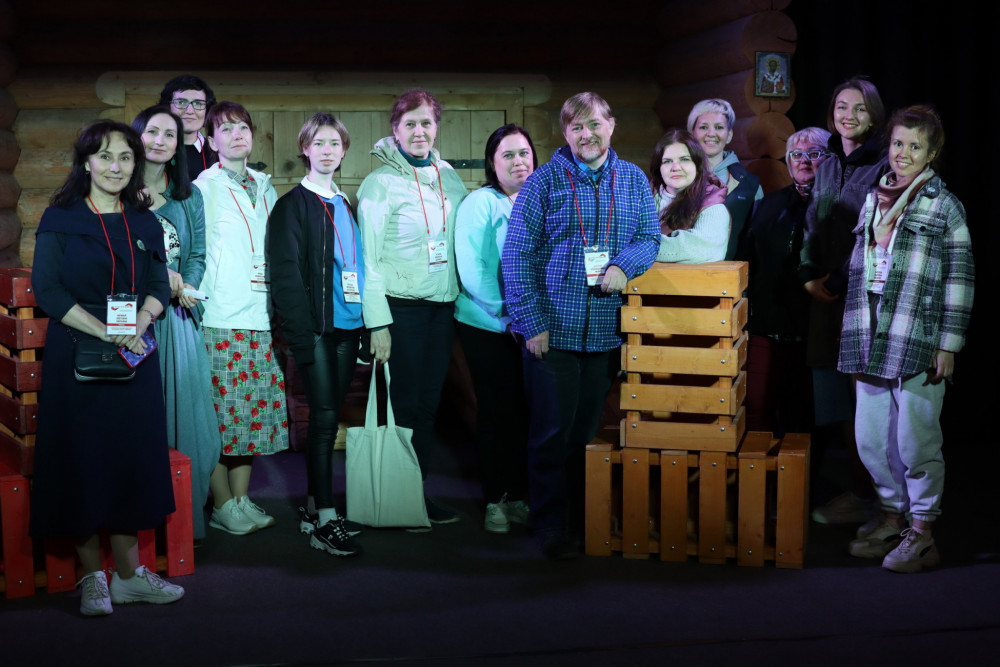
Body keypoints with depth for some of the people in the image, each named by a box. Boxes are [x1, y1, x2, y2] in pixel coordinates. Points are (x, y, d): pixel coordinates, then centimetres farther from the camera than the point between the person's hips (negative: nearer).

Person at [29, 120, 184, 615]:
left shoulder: (145, 224, 11)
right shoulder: (60, 219, -1)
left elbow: (159, 286, 6)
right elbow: (46, 289, -9)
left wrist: (139, 324, -15)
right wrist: (104, 331, -18)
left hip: (135, 357, 4)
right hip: (76, 357, -3)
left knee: (132, 458, 4)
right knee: (82, 459, 0)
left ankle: (129, 573, 13)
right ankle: (93, 577, 10)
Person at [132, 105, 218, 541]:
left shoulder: (189, 196, 14)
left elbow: (198, 255, 10)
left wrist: (184, 286, -10)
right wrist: (159, 278, -11)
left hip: (177, 317, 3)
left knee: (185, 410, 2)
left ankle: (185, 518, 12)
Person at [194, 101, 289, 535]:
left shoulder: (264, 186, 17)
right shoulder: (203, 187, -1)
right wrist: (201, 298, -10)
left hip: (260, 316, 6)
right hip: (219, 318, -6)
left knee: (253, 409, 7)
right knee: (219, 410, -4)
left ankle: (241, 499, 17)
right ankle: (222, 505, 6)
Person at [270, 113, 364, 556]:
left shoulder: (346, 206, 17)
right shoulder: (292, 205, -3)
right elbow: (286, 271, -10)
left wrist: (366, 324, 11)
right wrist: (301, 332, -17)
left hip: (347, 326, 6)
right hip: (316, 329, -6)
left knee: (328, 417, 10)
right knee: (324, 418, -8)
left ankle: (314, 507, 19)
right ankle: (323, 521, -5)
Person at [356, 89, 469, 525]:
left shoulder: (450, 179, 10)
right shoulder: (380, 183, -6)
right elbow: (368, 259, -8)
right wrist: (378, 322, -13)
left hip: (443, 305, 5)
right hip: (401, 306, -5)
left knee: (429, 403, 8)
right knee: (404, 404, -1)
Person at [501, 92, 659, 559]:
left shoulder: (634, 180, 10)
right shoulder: (544, 181, -1)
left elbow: (649, 237, 10)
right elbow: (516, 254, -3)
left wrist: (625, 265, -13)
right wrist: (531, 321, -10)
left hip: (607, 329, 3)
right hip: (552, 328, -3)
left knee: (589, 429, 10)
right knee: (552, 432, 0)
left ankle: (584, 519, 23)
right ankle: (551, 526, 12)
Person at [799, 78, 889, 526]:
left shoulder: (884, 168, -6)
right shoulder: (826, 166, 14)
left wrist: (839, 279, -12)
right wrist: (808, 275, 1)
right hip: (826, 296, 6)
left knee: (860, 396, -3)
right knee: (830, 392, 7)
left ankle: (863, 496, 5)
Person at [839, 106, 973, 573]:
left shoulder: (945, 207, -2)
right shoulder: (874, 198, 13)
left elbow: (960, 280, -5)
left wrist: (948, 345, -10)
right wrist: (854, 338, 18)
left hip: (918, 342, -5)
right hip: (871, 340, 6)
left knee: (916, 440, -1)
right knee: (871, 437, 9)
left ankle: (922, 533, 13)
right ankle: (893, 515, 27)